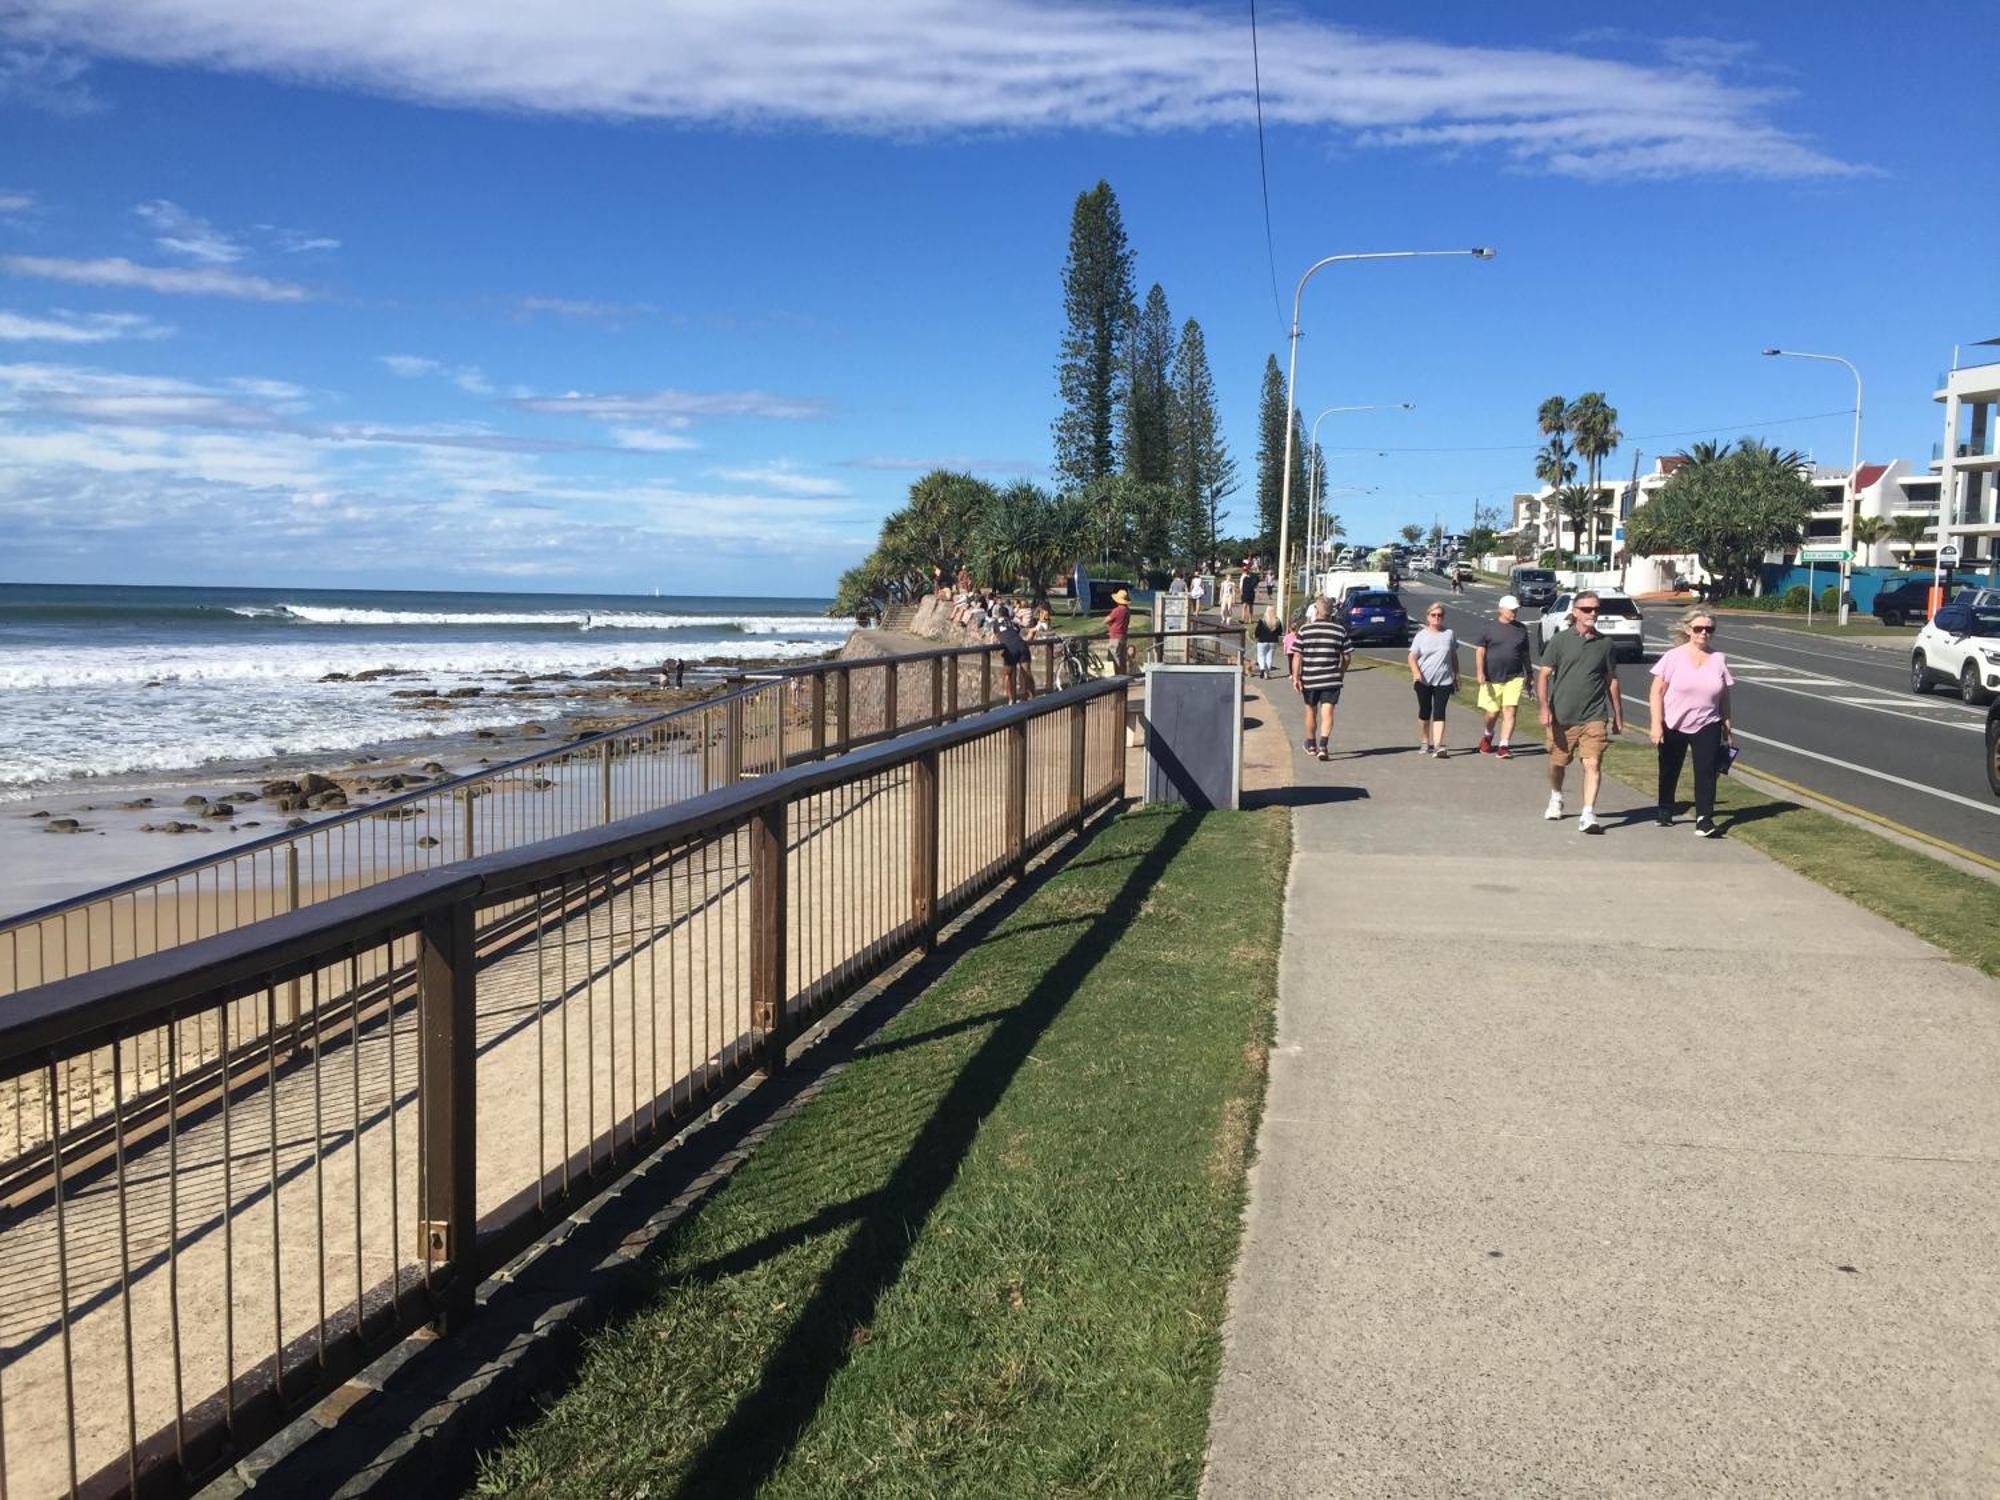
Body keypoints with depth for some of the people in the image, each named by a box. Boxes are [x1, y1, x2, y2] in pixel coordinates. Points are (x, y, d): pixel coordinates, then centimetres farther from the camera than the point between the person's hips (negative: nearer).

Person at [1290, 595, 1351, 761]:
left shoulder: (1305, 629, -2)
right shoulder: (1340, 630, 1)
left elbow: (1297, 655, -6)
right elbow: (1346, 656, 5)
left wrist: (1295, 676, -3)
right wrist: (1342, 673, 19)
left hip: (1309, 679, 1)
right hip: (1332, 679, 0)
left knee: (1311, 712, 16)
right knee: (1327, 712, -3)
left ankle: (1311, 745, 31)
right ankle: (1323, 745, -20)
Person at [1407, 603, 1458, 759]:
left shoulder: (1450, 634, 6)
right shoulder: (1421, 635, 1)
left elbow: (1454, 657, 14)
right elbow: (1412, 657, -2)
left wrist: (1456, 676, 14)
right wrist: (1416, 673, -19)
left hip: (1444, 681, 0)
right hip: (1423, 681, 0)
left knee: (1439, 712, -8)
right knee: (1425, 711, 9)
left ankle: (1437, 747, -16)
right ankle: (1424, 743, 26)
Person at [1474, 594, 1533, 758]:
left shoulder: (1521, 629, 11)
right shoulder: (1488, 627, 1)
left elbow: (1525, 654, 17)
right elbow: (1480, 651, -3)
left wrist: (1528, 676, 17)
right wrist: (1480, 672, -14)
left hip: (1514, 677, 2)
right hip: (1492, 678, -2)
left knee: (1510, 711, -9)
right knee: (1492, 713, 7)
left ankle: (1504, 746, -8)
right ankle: (1487, 735, 38)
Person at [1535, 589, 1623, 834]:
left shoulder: (1606, 644, 6)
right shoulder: (1560, 641, 0)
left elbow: (1612, 681, 14)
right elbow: (1543, 675, -2)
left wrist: (1618, 716, 17)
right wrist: (1544, 707, -14)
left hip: (1594, 716, 0)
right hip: (1561, 716, 0)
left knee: (1593, 763, -14)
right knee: (1557, 763, 16)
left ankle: (1588, 815, -17)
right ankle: (1556, 797, 44)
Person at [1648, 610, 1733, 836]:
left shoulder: (1719, 660, 3)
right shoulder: (1673, 657, -6)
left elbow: (1724, 698, 8)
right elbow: (1656, 693, -7)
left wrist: (1726, 730, 8)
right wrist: (1656, 724, -14)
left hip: (1707, 726, 1)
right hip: (1673, 726, -1)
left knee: (1706, 771, -12)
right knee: (1669, 772, 12)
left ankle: (1704, 818, -14)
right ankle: (1665, 812, 32)